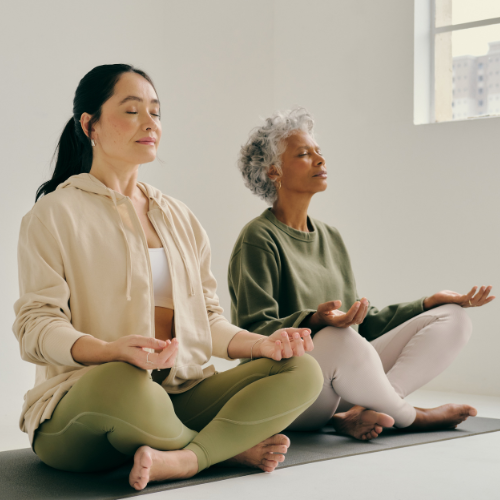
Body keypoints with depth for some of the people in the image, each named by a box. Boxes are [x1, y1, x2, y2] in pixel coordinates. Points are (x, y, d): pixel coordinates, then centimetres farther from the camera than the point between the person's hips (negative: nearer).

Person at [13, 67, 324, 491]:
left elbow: (207, 317, 18)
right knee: (122, 382, -41)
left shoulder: (179, 217, 21)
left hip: (182, 397, 5)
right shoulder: (56, 213, 2)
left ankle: (180, 459, -33)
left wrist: (263, 343, -4)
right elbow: (37, 325, -8)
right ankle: (232, 448, -13)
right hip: (79, 405, -5)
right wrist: (113, 350, -28)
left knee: (303, 371, -15)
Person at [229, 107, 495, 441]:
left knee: (452, 319, -3)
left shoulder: (330, 237, 19)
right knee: (338, 341, -41)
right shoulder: (259, 239, -5)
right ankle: (410, 417, -10)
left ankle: (359, 414, -21)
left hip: (345, 377, 8)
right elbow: (256, 331, -15)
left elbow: (365, 321, 21)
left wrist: (430, 303, 12)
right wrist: (316, 320, -32)